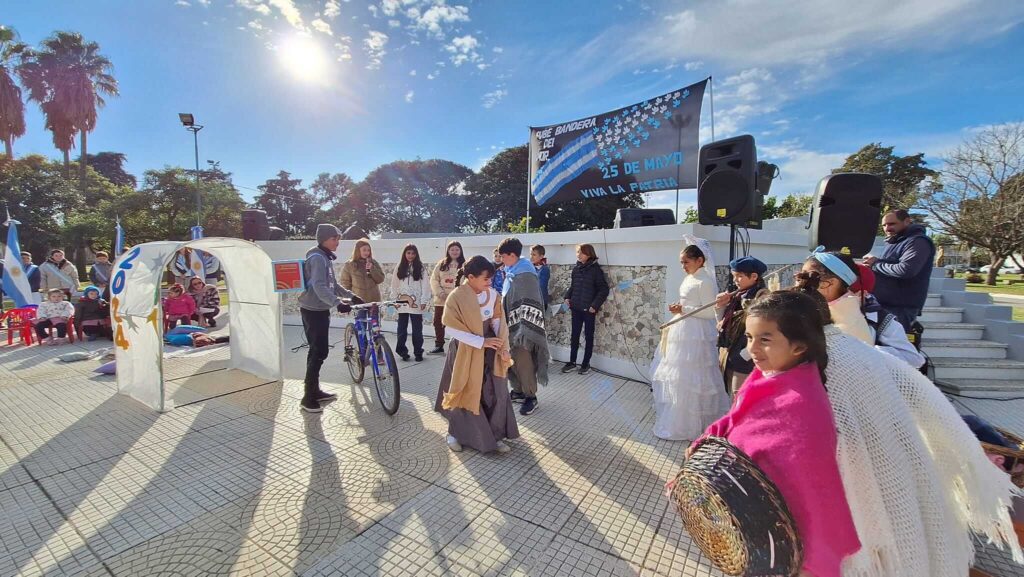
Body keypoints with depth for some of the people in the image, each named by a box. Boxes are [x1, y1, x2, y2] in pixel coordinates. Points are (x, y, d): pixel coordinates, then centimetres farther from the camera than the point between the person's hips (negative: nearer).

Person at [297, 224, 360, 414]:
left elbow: (332, 284, 20)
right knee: (318, 352, -9)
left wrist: (351, 296, 13)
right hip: (313, 310, -10)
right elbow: (319, 287, -29)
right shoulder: (317, 258, -17)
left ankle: (314, 390, 25)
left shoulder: (326, 257, 13)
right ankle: (308, 398, -1)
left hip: (321, 309, 10)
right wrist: (338, 303, -39)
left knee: (318, 351, 14)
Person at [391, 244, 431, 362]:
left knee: (417, 330, 4)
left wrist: (424, 301, -8)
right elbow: (394, 285, 9)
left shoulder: (420, 268, 0)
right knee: (402, 329, 8)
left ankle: (418, 352, 13)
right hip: (402, 303, 2)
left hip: (416, 303, -2)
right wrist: (395, 299, 4)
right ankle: (402, 351, 19)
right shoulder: (399, 268, 6)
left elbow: (425, 285, -3)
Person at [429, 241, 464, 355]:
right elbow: (434, 279, 5)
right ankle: (439, 346, 25)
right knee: (438, 323, 11)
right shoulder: (441, 264, 8)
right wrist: (440, 292, -9)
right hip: (441, 300, 4)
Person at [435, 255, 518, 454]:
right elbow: (452, 329, -18)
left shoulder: (492, 294, -6)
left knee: (496, 393, 5)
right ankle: (455, 433, 32)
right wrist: (482, 341, -22)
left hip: (489, 352, 4)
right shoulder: (456, 298, -19)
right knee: (466, 394, 9)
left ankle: (495, 435, 23)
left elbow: (498, 321, 0)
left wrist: (503, 347, -13)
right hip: (465, 352, -4)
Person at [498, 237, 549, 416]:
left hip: (521, 328, -9)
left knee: (523, 363, 0)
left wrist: (524, 331, -24)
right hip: (510, 325, 9)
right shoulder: (510, 272, 9)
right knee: (511, 361, 15)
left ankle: (531, 397, 16)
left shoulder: (526, 274, -18)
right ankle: (518, 391, 32)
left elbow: (530, 306, -22)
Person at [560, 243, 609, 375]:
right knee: (574, 336, 11)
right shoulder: (576, 269, 5)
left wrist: (595, 305, -16)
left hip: (588, 309, -5)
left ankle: (586, 364, 21)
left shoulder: (595, 269, -10)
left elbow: (604, 289, -10)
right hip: (576, 308, 5)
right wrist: (567, 297, 0)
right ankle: (572, 362, 23)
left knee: (589, 336, 9)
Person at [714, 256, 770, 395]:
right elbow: (725, 325, 18)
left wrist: (745, 355, -19)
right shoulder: (738, 296, 12)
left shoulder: (762, 296, -13)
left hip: (745, 362, -8)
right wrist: (721, 306, 3)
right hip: (730, 359, 8)